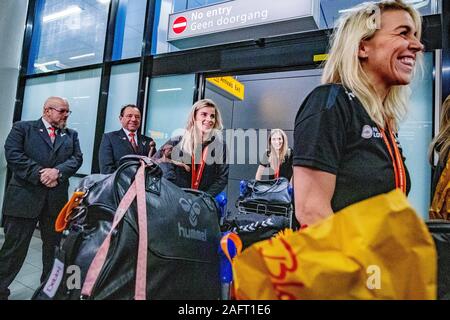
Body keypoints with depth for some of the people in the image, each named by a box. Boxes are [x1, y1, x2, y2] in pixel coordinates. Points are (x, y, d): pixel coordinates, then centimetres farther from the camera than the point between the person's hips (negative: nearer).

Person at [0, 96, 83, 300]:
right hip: (24, 196, -4)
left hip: (57, 198, 4)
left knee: (54, 245, 15)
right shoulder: (23, 128, 3)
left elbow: (77, 158, 1)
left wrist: (57, 171, -16)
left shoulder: (71, 135, 13)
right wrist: (39, 174, -16)